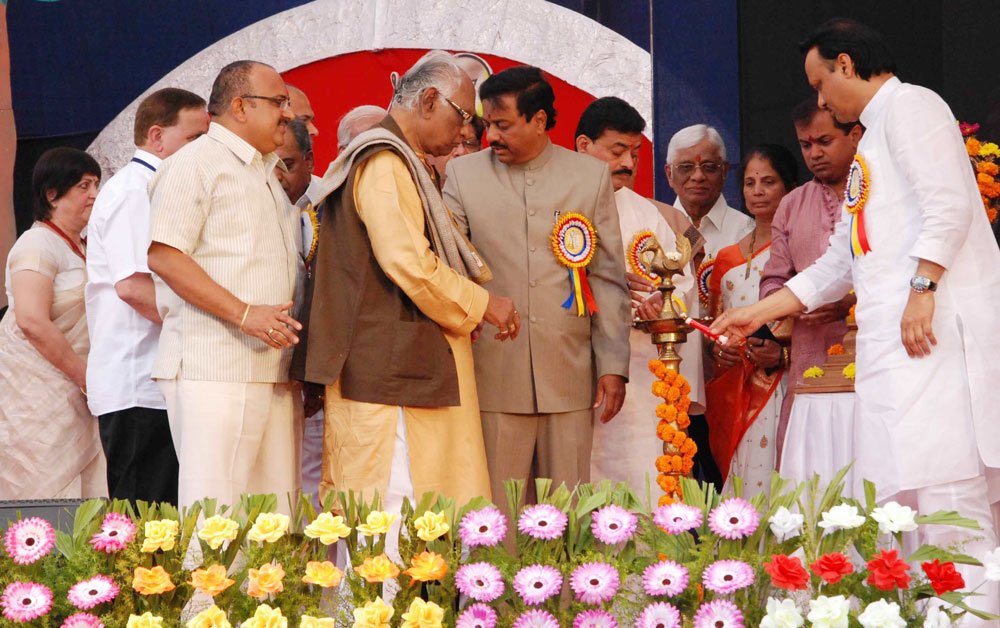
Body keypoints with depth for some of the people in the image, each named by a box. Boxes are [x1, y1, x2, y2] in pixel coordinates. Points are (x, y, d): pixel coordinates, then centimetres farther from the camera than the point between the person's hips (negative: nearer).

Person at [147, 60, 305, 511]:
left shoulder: (265, 174, 25)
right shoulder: (196, 162, -2)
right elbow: (163, 255, -13)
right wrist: (244, 313, -20)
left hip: (275, 369, 9)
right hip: (215, 370, -9)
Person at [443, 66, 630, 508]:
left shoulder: (592, 176, 8)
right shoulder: (463, 174, 8)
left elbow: (608, 278, 8)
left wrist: (613, 367, 3)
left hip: (569, 374, 0)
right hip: (494, 373, 0)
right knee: (495, 508, -2)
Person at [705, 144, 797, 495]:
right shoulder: (727, 259, 18)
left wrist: (782, 355, -19)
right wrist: (719, 351, 2)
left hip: (783, 385, -5)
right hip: (735, 397, 5)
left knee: (775, 489, -14)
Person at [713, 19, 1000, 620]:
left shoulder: (908, 105, 1)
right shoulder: (871, 146, 30)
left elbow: (947, 204, -13)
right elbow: (840, 265, 32)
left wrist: (923, 288, -21)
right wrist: (756, 314, 32)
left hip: (934, 324, -10)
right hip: (890, 343, 10)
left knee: (946, 491, -16)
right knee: (895, 499, 3)